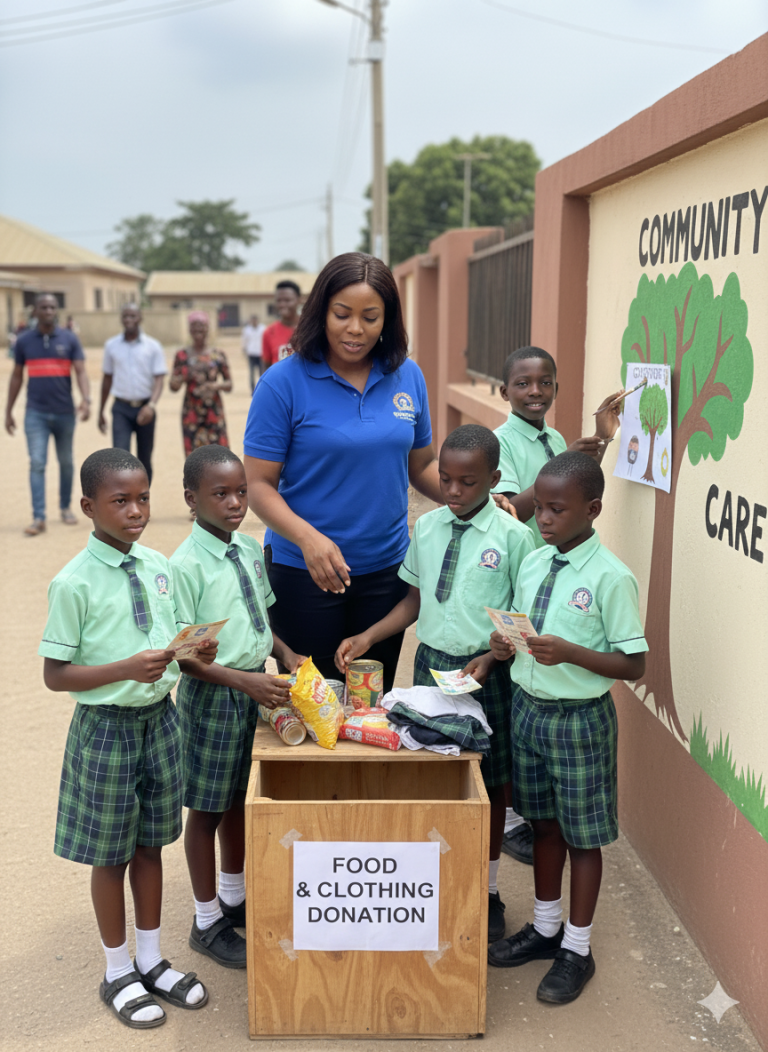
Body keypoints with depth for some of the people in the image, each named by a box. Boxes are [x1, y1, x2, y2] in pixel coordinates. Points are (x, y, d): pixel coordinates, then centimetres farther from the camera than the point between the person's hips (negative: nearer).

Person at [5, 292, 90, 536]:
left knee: (66, 462, 11)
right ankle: (38, 517, -8)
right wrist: (8, 411, 9)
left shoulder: (69, 339, 1)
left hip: (65, 412, 0)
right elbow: (16, 377, 10)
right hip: (36, 413, 0)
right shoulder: (24, 340, 3)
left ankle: (66, 507, 28)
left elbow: (81, 371, -7)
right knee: (37, 463, -8)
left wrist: (86, 399, -24)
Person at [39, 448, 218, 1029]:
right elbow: (55, 675, -14)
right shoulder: (74, 583, -16)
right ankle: (119, 973, 30)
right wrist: (126, 669, -26)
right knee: (111, 855, 11)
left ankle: (152, 959, 36)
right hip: (107, 726, -5)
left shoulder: (159, 567, 1)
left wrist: (193, 651, -10)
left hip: (160, 717, 5)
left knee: (150, 844, 18)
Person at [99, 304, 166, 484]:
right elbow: (107, 379, 13)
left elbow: (159, 379, -6)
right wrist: (101, 412, 16)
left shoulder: (152, 346, -1)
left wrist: (152, 405, -24)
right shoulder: (111, 346, 5)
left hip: (144, 408, 0)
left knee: (144, 459, 8)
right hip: (121, 408, 1)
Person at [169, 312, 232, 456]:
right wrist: (181, 379, -20)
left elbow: (229, 384, 7)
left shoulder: (218, 355, 4)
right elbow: (173, 386, 3)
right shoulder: (182, 355, 3)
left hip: (214, 412, 0)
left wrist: (217, 385, -15)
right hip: (192, 412, 0)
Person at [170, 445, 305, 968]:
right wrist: (244, 681, -27)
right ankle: (208, 921, 25)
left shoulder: (251, 550, 3)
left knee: (239, 799, 21)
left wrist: (286, 653, 0)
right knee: (207, 808, 8)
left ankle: (235, 898, 40)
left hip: (255, 688, 7)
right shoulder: (187, 565, -19)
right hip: (212, 694, -7)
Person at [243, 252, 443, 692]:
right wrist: (308, 537, -26)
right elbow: (259, 484, -10)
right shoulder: (283, 383, -10)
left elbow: (422, 465, 12)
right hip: (304, 571, -3)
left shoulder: (408, 377, 2)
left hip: (387, 568, 3)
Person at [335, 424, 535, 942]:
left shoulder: (513, 537, -10)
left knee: (490, 781, 10)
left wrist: (491, 659, -19)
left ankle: (488, 890, 26)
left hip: (485, 671, -3)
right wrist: (366, 638, 2)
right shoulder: (426, 527, 3)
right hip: (431, 662, 4)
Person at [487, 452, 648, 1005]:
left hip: (579, 717, -6)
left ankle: (577, 949, 26)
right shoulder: (532, 564, 2)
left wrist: (570, 653, -27)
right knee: (545, 821, 20)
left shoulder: (611, 577, -17)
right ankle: (545, 927, 38)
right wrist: (505, 645, -9)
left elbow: (634, 664, -16)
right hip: (528, 706, 6)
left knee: (583, 834, 9)